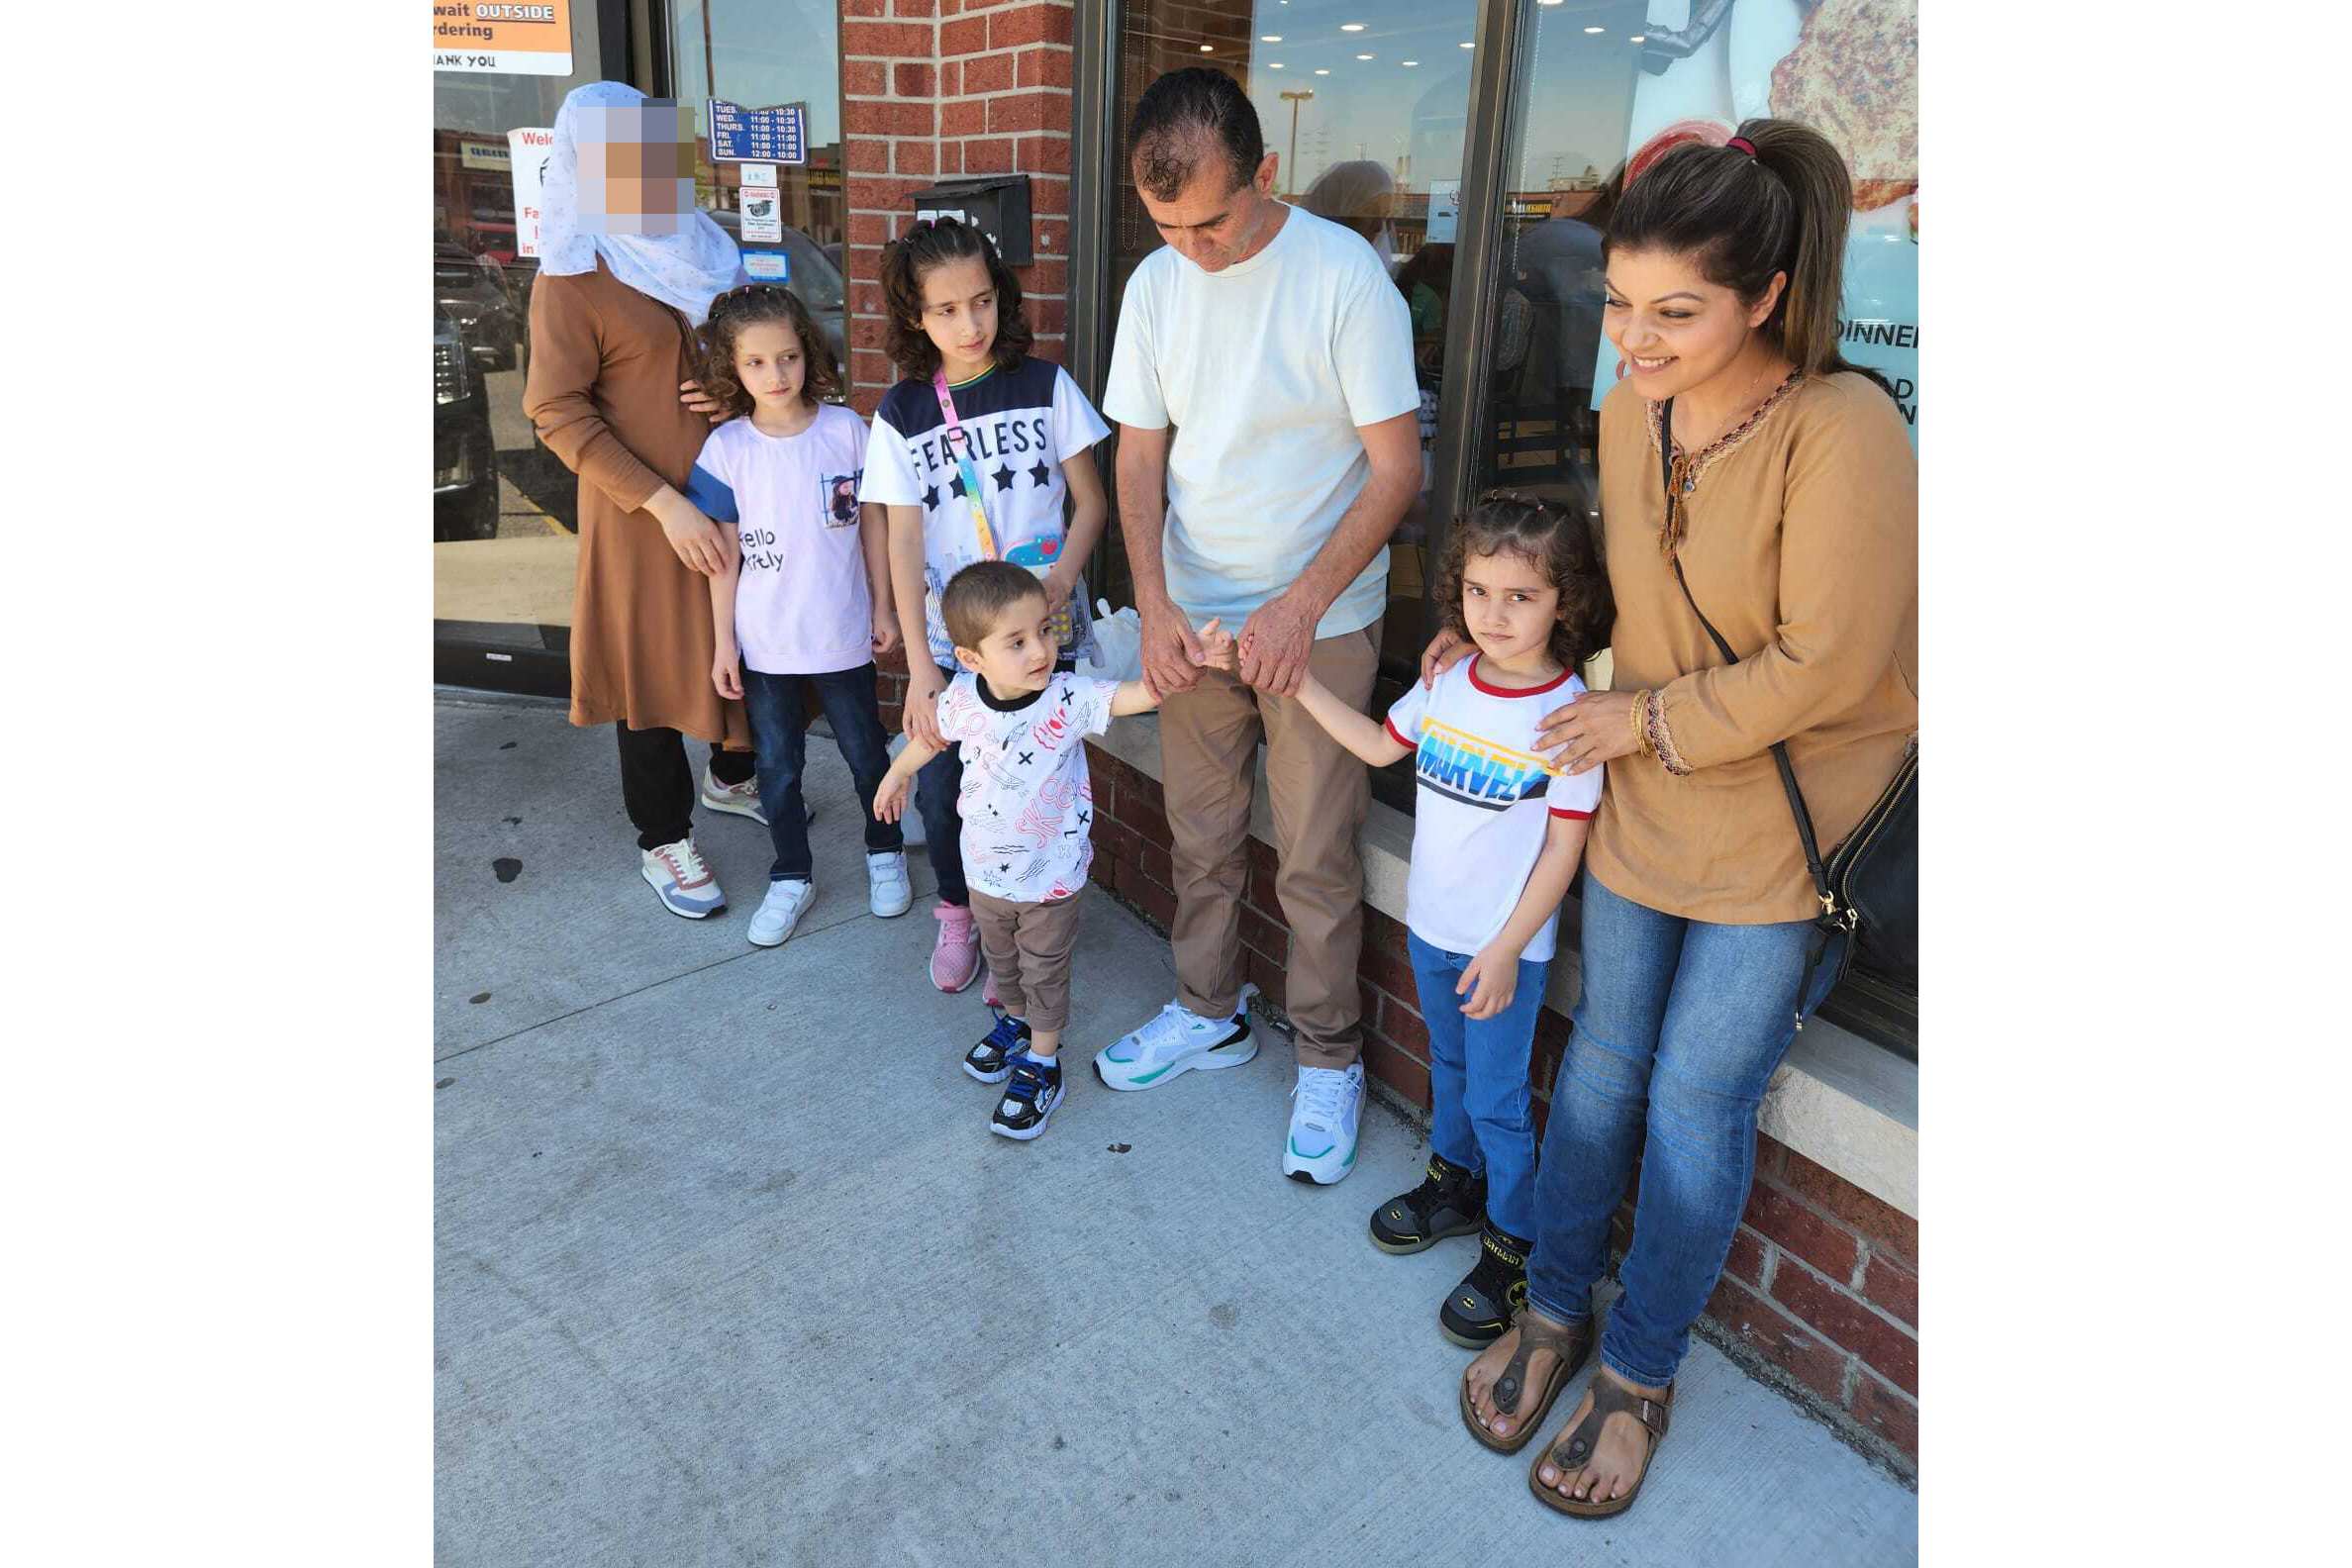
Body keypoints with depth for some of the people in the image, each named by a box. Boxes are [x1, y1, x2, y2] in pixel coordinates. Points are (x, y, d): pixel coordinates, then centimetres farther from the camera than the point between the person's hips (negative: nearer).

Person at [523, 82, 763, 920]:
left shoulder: (700, 247, 7)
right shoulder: (573, 276, -10)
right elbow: (559, 414, -13)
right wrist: (664, 504, -20)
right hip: (645, 510, -6)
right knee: (653, 658, 6)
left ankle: (731, 775, 41)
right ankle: (662, 841, 21)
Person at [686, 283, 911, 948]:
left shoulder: (846, 430, -7)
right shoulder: (726, 449, -6)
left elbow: (872, 523, 1)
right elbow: (725, 553, -2)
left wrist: (883, 608, 3)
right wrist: (724, 643, -1)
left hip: (842, 635, 0)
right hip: (764, 643, 1)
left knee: (865, 751, 15)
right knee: (777, 766, 13)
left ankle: (885, 854, 37)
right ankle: (791, 878, 30)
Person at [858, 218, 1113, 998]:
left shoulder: (1044, 385, -2)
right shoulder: (902, 413, -1)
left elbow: (1091, 503, 2)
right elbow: (904, 540, -5)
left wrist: (1059, 580, -17)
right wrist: (920, 666, -13)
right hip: (951, 641, 1)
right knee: (941, 791, 3)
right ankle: (957, 912, 33)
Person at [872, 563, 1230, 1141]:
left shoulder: (1069, 698, -25)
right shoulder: (963, 698, -16)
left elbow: (1139, 695, -39)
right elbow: (931, 734, 7)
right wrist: (897, 775, 23)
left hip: (1051, 874, -3)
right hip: (986, 869, 4)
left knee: (1045, 970, 14)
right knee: (1002, 958, 27)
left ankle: (1041, 1064, 33)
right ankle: (1016, 1020, 54)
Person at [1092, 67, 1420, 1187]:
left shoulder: (1344, 274, -15)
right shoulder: (1156, 284, 0)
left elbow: (1397, 467, -14)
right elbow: (1140, 457, 4)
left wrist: (1301, 605, -20)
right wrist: (1154, 607, -8)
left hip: (1319, 621, -4)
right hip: (1193, 616, 5)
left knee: (1315, 860, 3)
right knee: (1200, 839, 16)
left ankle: (1328, 1059, 23)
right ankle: (1209, 1013, 37)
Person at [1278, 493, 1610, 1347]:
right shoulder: (1448, 682, -4)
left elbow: (1563, 849, -17)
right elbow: (1380, 745, 13)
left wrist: (1506, 950, -17)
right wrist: (1303, 686, 6)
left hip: (1505, 947, -6)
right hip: (1431, 926, 6)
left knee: (1496, 1098, 6)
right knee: (1448, 1066, 25)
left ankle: (1511, 1247, 26)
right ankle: (1456, 1184, 47)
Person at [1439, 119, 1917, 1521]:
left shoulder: (1844, 434, -23)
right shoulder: (1632, 411, -2)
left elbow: (1822, 667, -21)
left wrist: (1647, 718, -13)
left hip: (1781, 837, -5)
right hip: (1644, 811, 5)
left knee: (1699, 1105, 4)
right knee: (1605, 1062, 14)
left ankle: (1640, 1374, 27)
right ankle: (1555, 1313, 35)